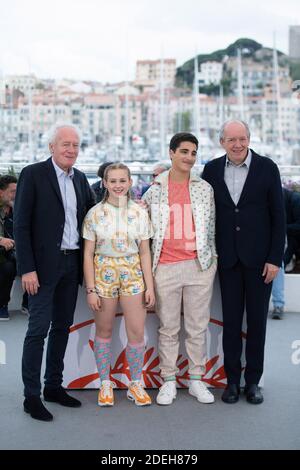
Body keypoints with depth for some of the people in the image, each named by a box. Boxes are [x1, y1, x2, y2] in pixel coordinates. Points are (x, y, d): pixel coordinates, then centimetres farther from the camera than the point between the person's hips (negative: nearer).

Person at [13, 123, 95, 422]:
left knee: (62, 327, 12)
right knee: (38, 329, -4)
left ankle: (53, 386, 24)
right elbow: (21, 224, -10)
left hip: (72, 262, 6)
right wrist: (27, 268, -15)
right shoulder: (33, 174, -7)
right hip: (44, 264, -6)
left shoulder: (80, 178, 11)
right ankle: (31, 396, 5)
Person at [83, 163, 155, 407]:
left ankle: (136, 384, 15)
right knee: (104, 331, 7)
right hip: (104, 274, -1)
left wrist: (150, 286, -1)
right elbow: (88, 254, -2)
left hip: (133, 274, 1)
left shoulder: (140, 213, 1)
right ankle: (105, 383, 21)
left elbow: (145, 252, 3)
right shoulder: (95, 213, -2)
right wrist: (91, 289, -6)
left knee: (137, 332, -1)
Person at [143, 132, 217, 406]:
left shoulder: (204, 188, 8)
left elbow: (211, 227, 13)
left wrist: (211, 257, 10)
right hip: (166, 267, -1)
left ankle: (196, 380, 17)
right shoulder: (155, 189, 5)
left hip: (199, 265, 1)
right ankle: (169, 381, 16)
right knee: (168, 328, 6)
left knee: (198, 327, 6)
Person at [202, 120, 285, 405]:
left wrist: (275, 258, -7)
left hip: (259, 258, -1)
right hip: (227, 258, 2)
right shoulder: (212, 169, 3)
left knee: (257, 320, 6)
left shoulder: (267, 168, -4)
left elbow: (278, 216, -3)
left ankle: (253, 381, 17)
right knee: (231, 320, 7)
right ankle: (232, 379, 17)